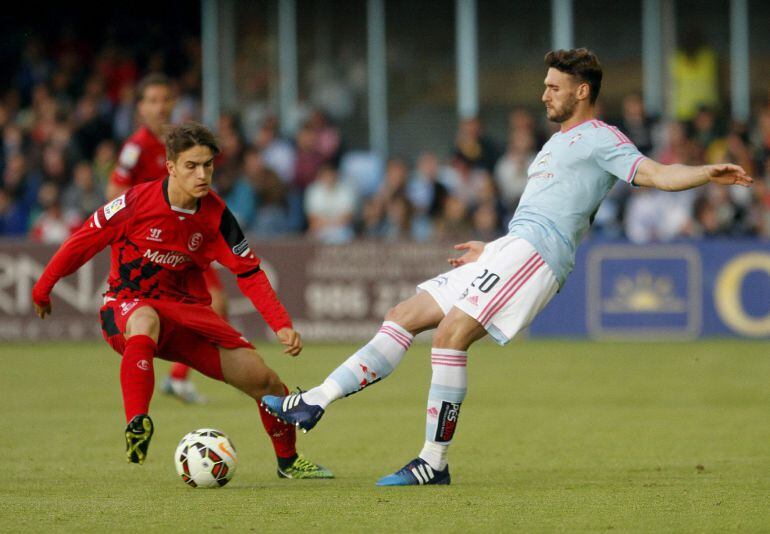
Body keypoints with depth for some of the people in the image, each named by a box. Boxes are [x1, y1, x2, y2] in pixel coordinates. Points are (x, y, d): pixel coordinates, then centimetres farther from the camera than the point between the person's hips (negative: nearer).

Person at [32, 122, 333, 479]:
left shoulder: (215, 214, -7)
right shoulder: (137, 202, -17)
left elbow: (249, 272, -3)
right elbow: (84, 241, -4)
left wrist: (281, 325, -13)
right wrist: (42, 289, 5)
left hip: (187, 307, 4)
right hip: (127, 304, -4)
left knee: (262, 379, -3)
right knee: (145, 321, -44)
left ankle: (288, 461, 23)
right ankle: (136, 424, -51)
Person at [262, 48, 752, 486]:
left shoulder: (600, 138, 1)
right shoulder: (560, 142, 30)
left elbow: (657, 174, -13)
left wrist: (707, 174, -30)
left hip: (536, 251, -10)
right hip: (510, 250, 10)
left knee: (450, 334, -21)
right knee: (403, 318, 4)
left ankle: (435, 462, -18)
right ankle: (312, 405, 3)